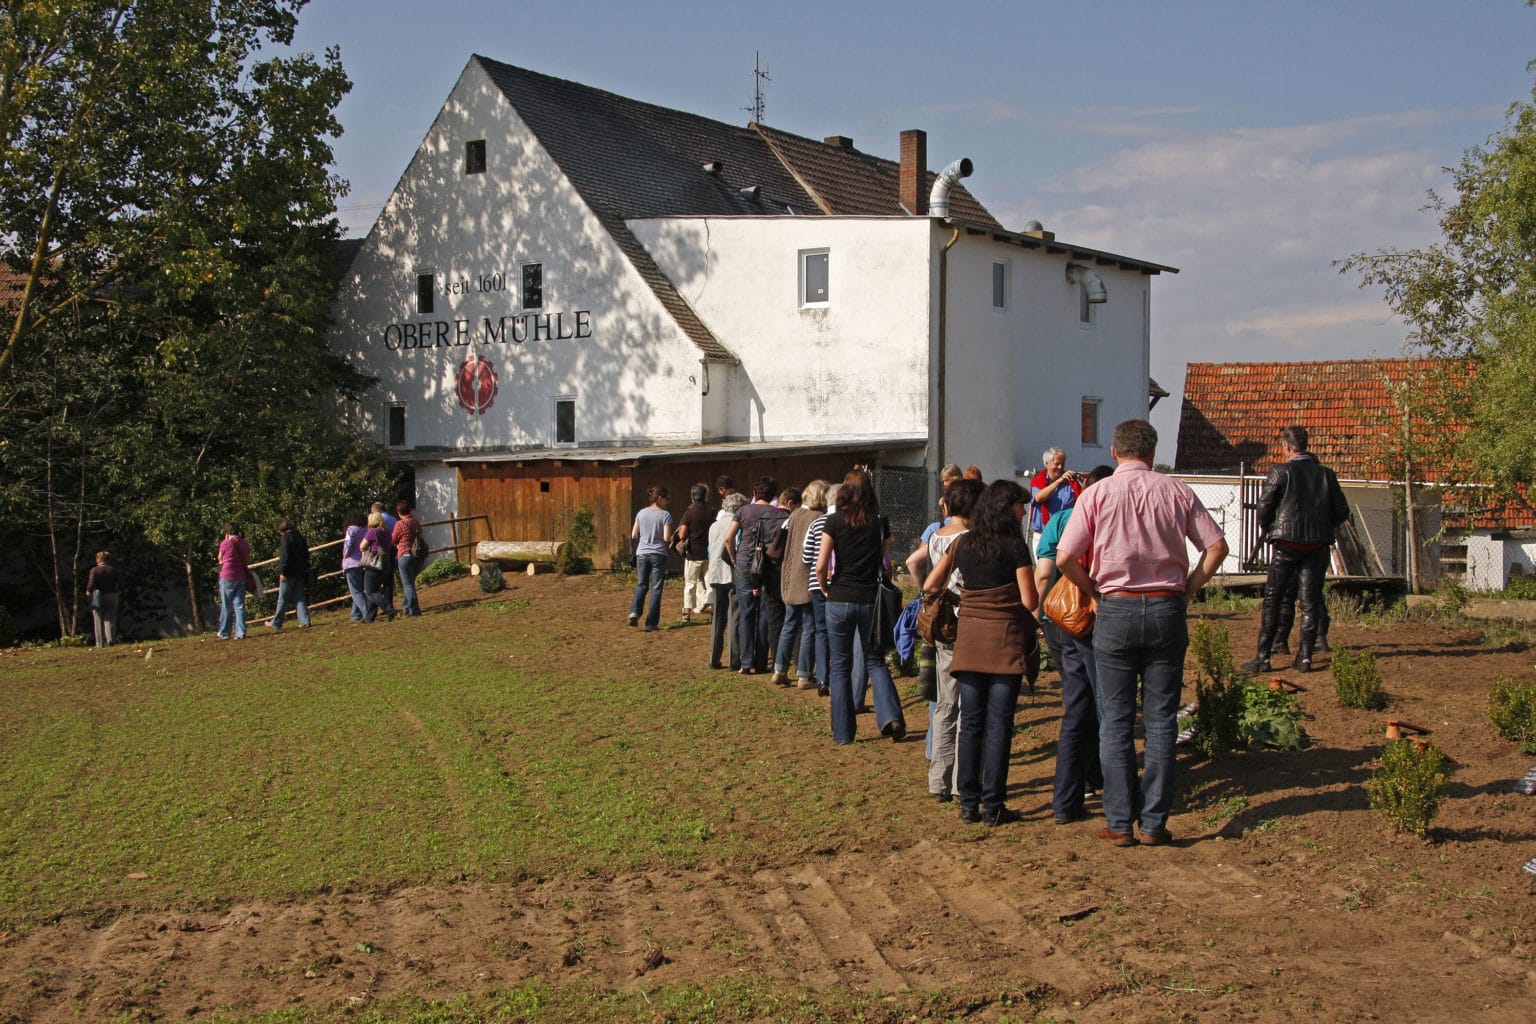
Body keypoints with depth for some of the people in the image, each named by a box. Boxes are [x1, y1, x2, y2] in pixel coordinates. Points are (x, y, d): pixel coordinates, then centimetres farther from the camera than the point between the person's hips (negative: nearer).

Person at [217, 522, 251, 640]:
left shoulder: (225, 543, -10)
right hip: (241, 577, 4)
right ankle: (240, 632, -3)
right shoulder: (244, 543, 6)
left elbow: (220, 560, 2)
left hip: (227, 577, -4)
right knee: (239, 605, 4)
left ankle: (224, 633, 12)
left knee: (226, 606, 5)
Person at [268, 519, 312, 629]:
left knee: (283, 599, 2)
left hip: (289, 574, -7)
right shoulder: (300, 537, 13)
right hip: (300, 573, 7)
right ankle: (304, 621, -1)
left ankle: (276, 623, 10)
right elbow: (306, 555, 18)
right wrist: (305, 570, 23)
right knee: (299, 598, 8)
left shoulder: (285, 538, -9)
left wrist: (282, 572, -16)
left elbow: (284, 556, -17)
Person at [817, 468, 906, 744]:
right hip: (871, 599, 2)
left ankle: (843, 732, 12)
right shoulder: (880, 522, 1)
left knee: (840, 667, 9)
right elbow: (885, 562, 3)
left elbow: (821, 565, -9)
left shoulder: (834, 521, -7)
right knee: (875, 661, 15)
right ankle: (890, 715, -6)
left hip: (840, 600, -2)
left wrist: (825, 587, 7)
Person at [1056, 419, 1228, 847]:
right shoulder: (1177, 491, 2)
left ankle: (1119, 824, 6)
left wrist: (1094, 593, 6)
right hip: (1167, 609, 1)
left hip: (1115, 611, -1)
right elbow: (1216, 546, 0)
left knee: (1116, 721, 5)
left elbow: (1065, 558, -9)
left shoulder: (1098, 494, -2)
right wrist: (1187, 589, 8)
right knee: (1161, 720, 7)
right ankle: (1155, 823, 8)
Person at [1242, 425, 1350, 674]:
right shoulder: (1326, 473, 5)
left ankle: (1262, 657, 0)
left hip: (1287, 543, -3)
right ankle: (1305, 657, 6)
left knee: (1272, 600, 3)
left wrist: (1265, 528, 11)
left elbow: (1264, 506, -8)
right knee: (1310, 601, 8)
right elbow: (1342, 512, 7)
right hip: (1318, 545, 3)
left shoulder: (1281, 472, -6)